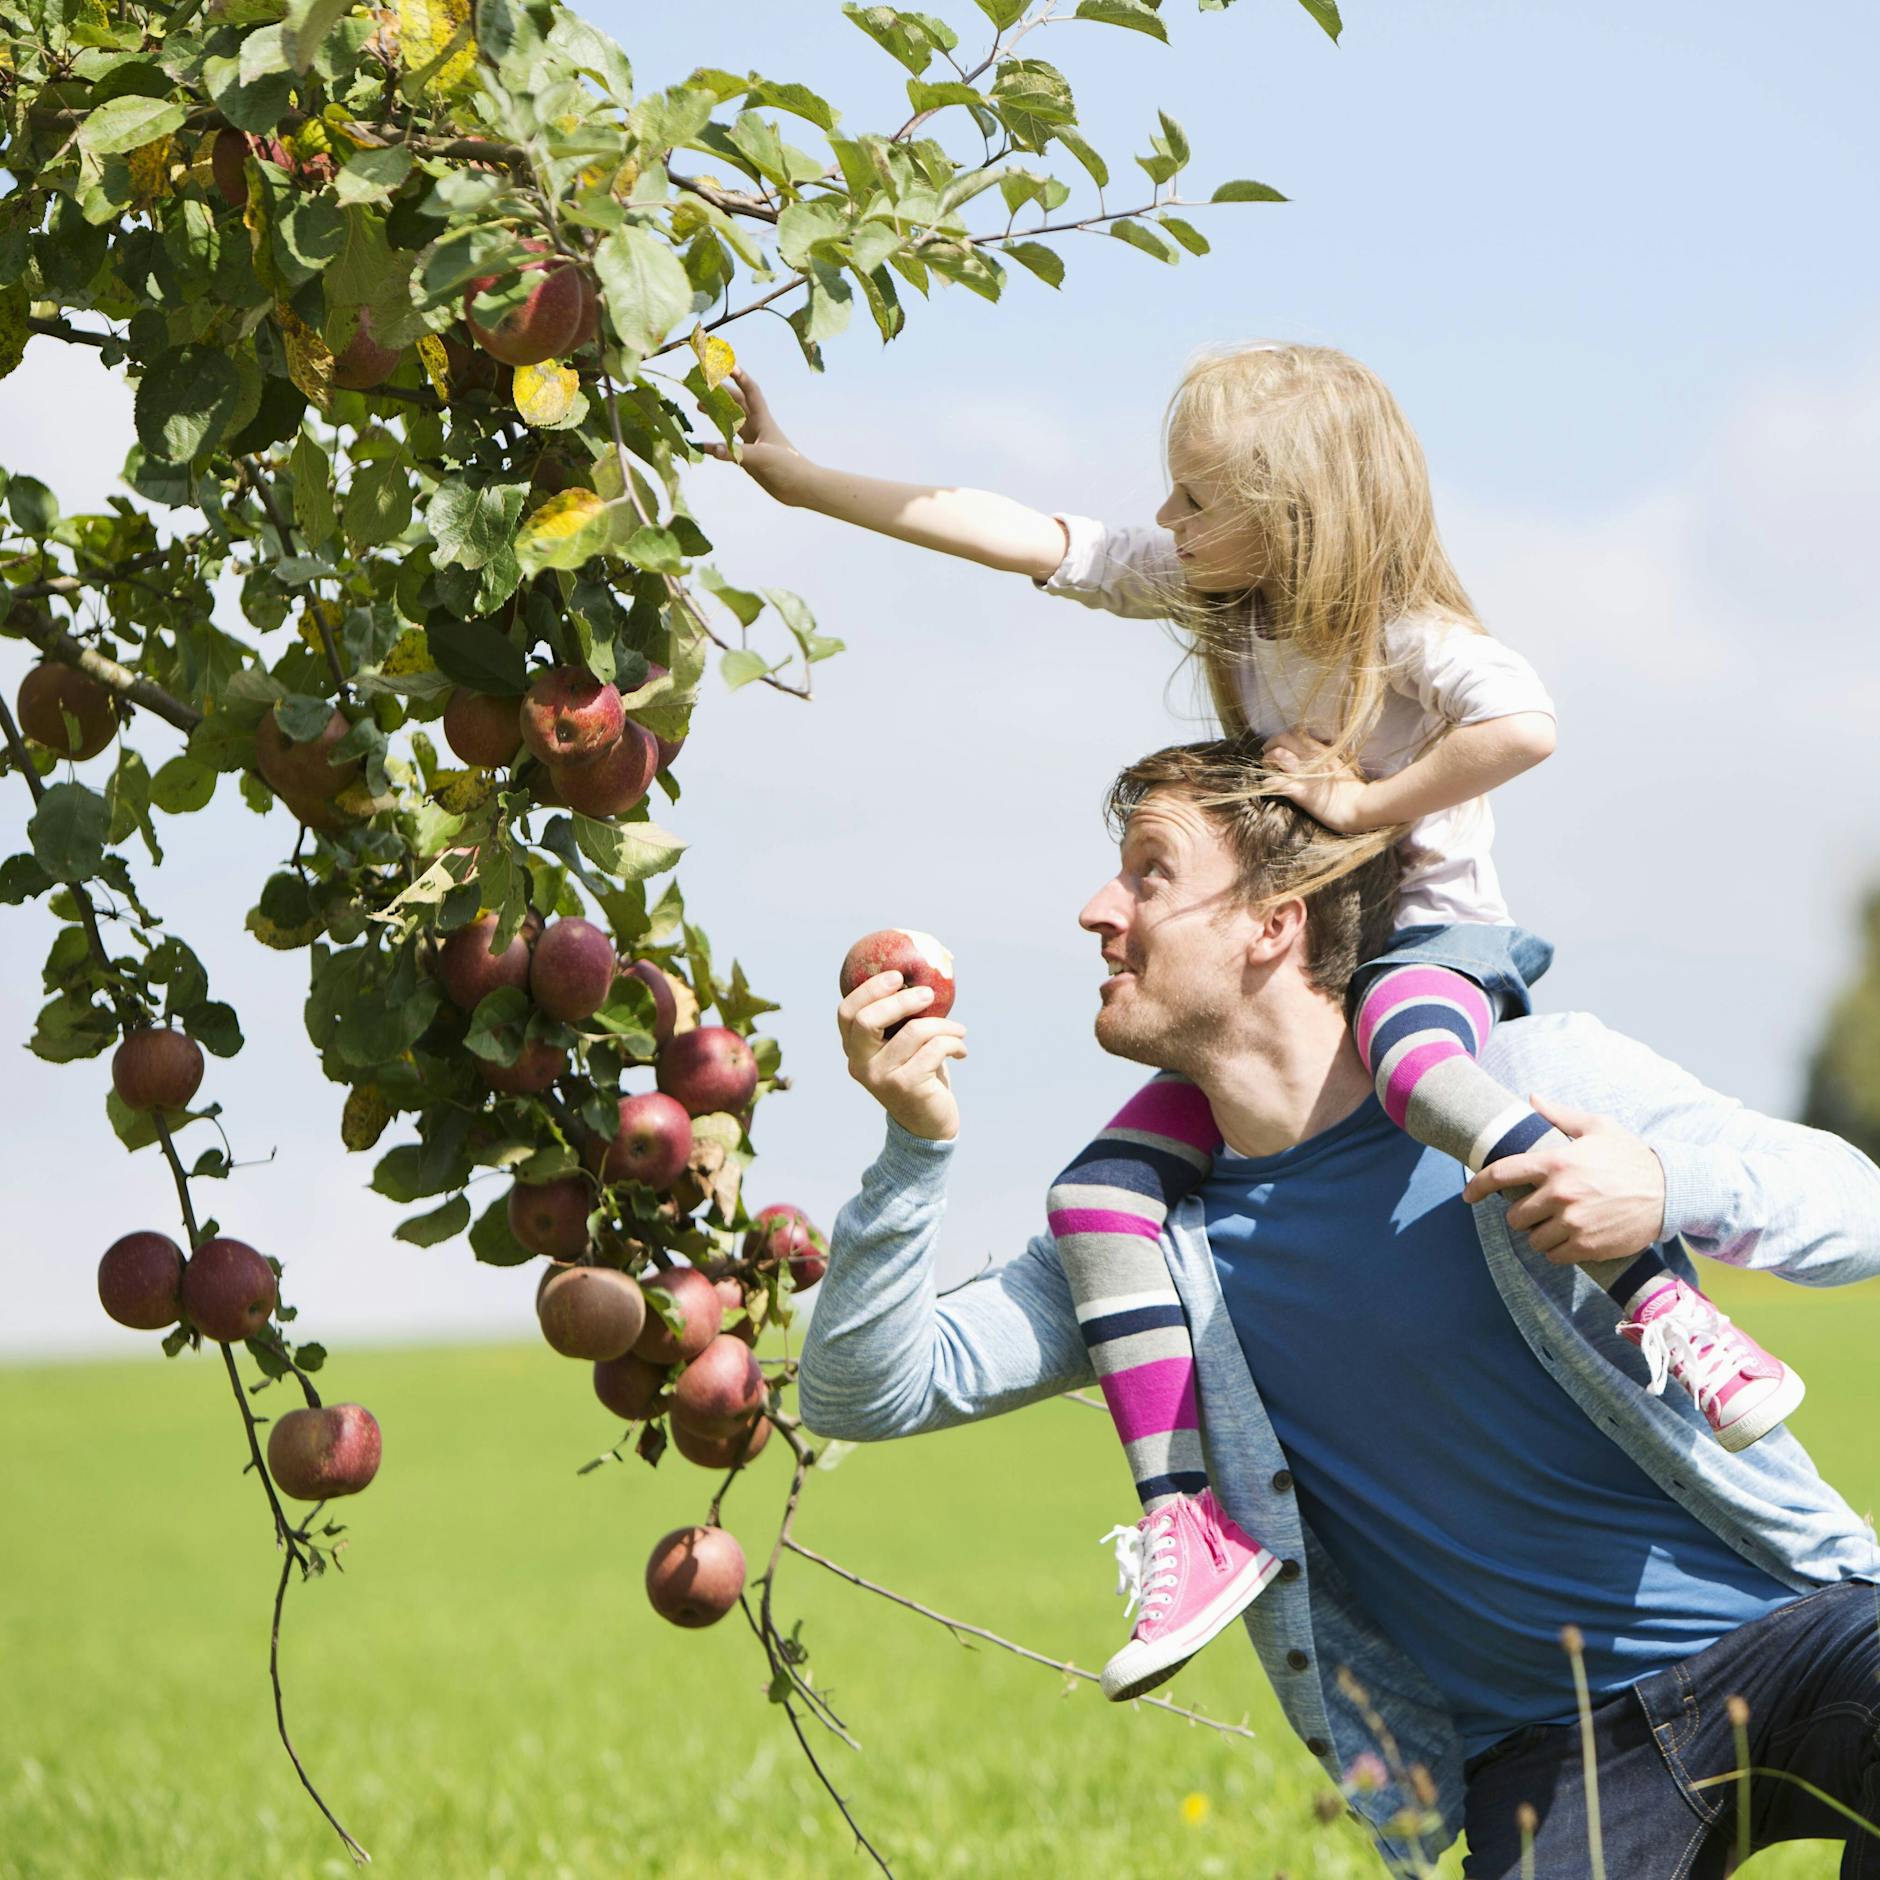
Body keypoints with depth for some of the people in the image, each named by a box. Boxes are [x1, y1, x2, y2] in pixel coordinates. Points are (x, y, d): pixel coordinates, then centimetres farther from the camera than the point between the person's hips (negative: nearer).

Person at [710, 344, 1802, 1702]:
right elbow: (1022, 537, 5)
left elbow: (1526, 724, -35)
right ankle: (1194, 1514, -10)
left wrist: (1366, 805, -26)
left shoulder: (1405, 634, -17)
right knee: (1100, 1193, -10)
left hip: (1428, 937, -7)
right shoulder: (1202, 592, 3)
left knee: (1417, 1065, -43)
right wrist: (798, 475, 4)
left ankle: (1673, 1317, -39)